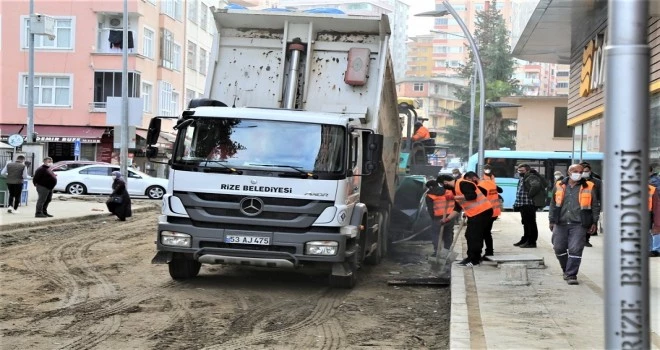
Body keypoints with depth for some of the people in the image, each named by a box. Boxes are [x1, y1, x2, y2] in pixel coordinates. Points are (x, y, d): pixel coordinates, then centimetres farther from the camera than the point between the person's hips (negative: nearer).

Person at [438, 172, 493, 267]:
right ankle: (471, 258, 22)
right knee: (470, 235, 14)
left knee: (475, 236, -6)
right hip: (474, 213, 10)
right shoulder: (455, 189, 17)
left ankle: (475, 260, 0)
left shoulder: (462, 183, -15)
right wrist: (448, 219, 13)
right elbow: (457, 207, 20)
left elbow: (472, 195, -27)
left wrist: (455, 197, -22)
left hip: (483, 211, -10)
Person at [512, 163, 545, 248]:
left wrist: (530, 195, -24)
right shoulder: (522, 179, 18)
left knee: (531, 223, -5)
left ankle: (532, 242, -2)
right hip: (523, 205, 11)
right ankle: (525, 240, 28)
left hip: (529, 205, -11)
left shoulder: (531, 177, -15)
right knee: (526, 223, 18)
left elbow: (536, 185, -35)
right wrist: (517, 204, 19)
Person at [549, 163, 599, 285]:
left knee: (575, 250, -9)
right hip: (561, 224, 3)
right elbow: (553, 204, 15)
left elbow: (595, 205, 7)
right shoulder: (559, 186, 8)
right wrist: (552, 220, 12)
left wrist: (594, 222, 2)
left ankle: (571, 275, -2)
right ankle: (567, 270, 27)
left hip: (578, 225, -3)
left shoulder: (588, 187, 3)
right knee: (559, 248, 6)